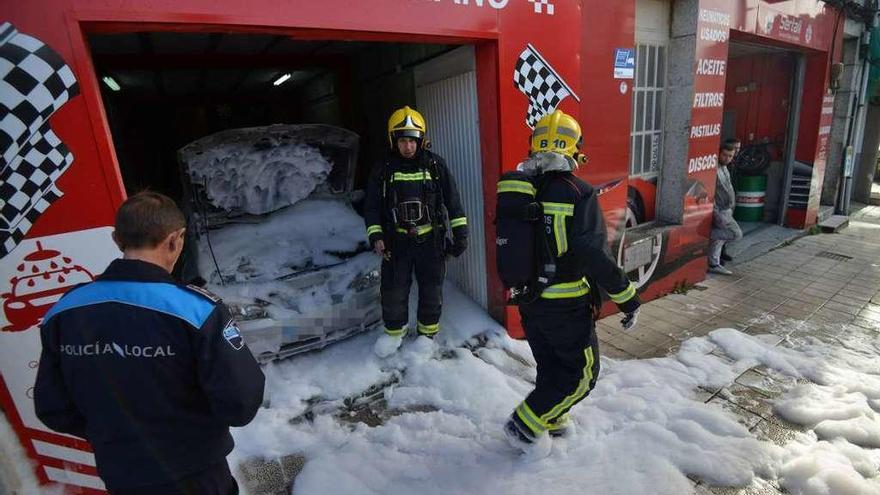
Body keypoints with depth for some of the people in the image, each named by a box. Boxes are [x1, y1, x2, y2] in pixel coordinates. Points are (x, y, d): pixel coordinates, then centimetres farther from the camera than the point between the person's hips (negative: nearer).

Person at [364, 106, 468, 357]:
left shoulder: (435, 164, -1)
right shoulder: (383, 169, -1)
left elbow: (452, 200, 2)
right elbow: (371, 206, 3)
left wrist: (460, 232, -1)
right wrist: (375, 236, -9)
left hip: (430, 240, 0)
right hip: (396, 242, 0)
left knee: (432, 290, 11)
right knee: (393, 290, 6)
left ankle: (427, 334, 32)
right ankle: (394, 331, 31)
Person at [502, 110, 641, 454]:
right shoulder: (579, 194, -19)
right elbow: (596, 257, -23)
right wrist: (628, 299, -11)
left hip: (529, 300, 7)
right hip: (567, 305, -6)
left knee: (550, 364, 25)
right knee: (581, 373, 13)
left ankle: (551, 421, 41)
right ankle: (525, 425, 15)